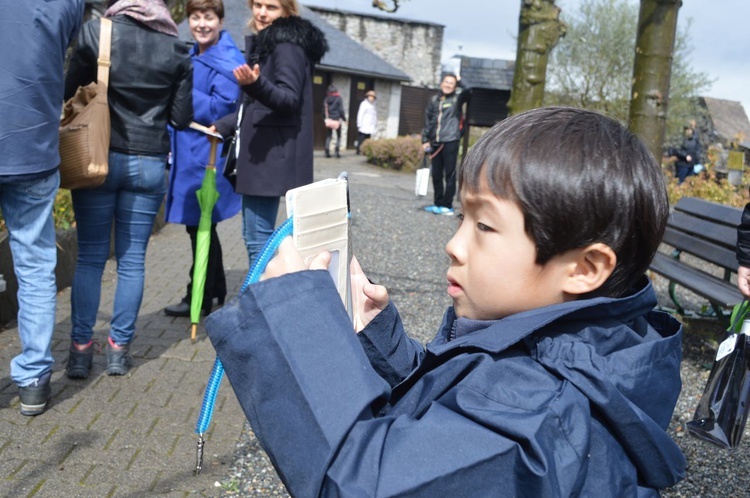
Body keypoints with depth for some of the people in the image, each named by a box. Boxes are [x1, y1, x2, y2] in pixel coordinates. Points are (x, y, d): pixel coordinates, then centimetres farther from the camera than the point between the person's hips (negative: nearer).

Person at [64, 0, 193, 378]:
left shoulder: (96, 32, -4)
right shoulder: (177, 49, 1)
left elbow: (69, 91, -1)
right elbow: (181, 118, 2)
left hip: (100, 158, -1)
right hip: (149, 163, 1)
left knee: (90, 257, 7)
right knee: (132, 259, 7)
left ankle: (80, 349, 10)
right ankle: (119, 348, 12)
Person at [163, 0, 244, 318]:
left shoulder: (227, 62, -12)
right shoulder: (193, 57, 15)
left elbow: (220, 110, -19)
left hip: (207, 157, -9)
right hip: (189, 154, 9)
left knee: (200, 227, -1)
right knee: (201, 226, 16)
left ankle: (199, 299, 12)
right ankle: (216, 291, 30)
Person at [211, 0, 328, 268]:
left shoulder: (287, 44, -10)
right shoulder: (266, 43, 20)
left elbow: (289, 100, -20)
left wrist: (256, 84, -36)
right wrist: (221, 127, 22)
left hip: (273, 154, -10)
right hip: (261, 152, 10)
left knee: (258, 238, -10)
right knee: (255, 235, 13)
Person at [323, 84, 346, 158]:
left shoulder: (326, 99, 5)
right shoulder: (339, 98, -5)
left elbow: (324, 109, 4)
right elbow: (341, 110, -8)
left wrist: (326, 117, 10)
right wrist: (344, 118, 0)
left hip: (329, 120, 3)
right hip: (337, 119, -3)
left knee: (328, 136, 6)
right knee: (338, 135, 8)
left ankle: (327, 151, -3)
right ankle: (337, 151, -4)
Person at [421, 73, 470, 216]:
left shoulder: (457, 99, 2)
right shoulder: (434, 100, 14)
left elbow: (468, 91, -18)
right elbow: (428, 121, 16)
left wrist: (461, 81, -6)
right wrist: (425, 140, 11)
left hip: (450, 142, -5)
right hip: (435, 143, 5)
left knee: (449, 174, -1)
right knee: (436, 174, 9)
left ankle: (447, 205, 3)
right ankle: (438, 203, 18)